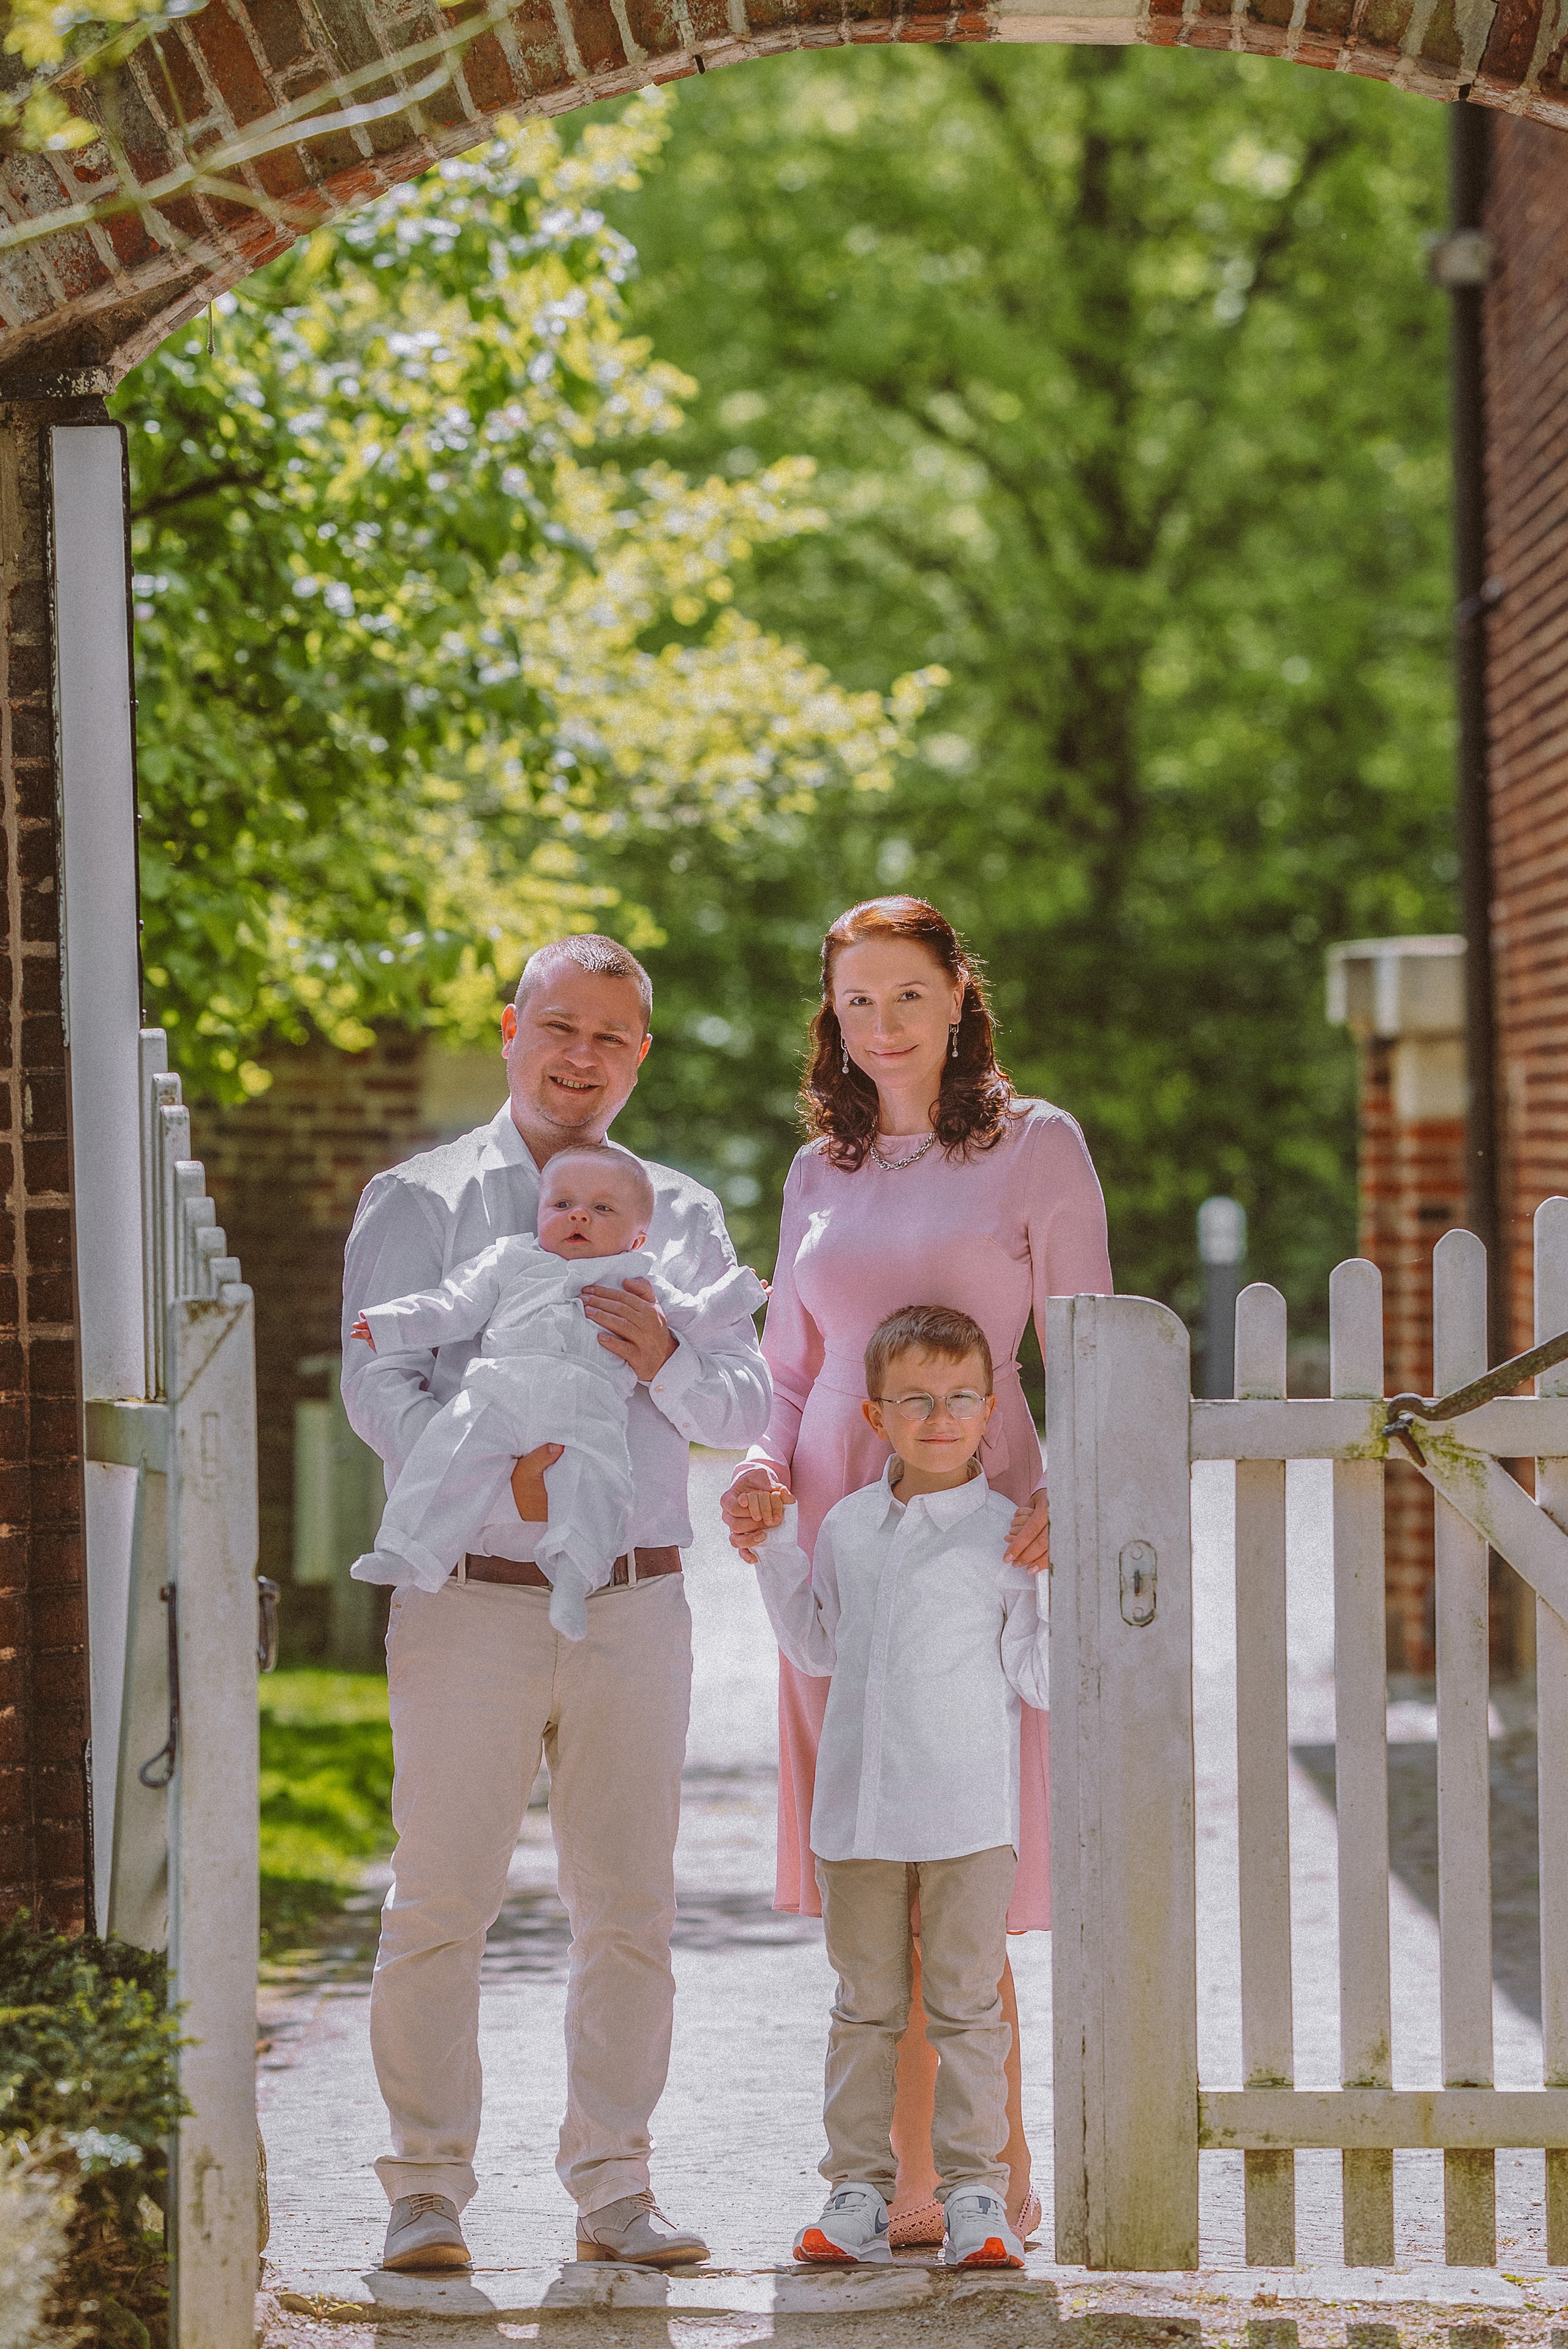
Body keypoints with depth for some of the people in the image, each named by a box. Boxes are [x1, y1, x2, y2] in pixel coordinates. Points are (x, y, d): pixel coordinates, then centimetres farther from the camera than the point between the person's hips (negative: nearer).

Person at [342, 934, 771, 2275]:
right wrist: (499, 1471, -23)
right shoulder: (418, 1205, 7)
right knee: (442, 1903, -4)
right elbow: (381, 1389, -6)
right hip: (473, 1598, -3)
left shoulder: (681, 1216, 15)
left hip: (637, 1603, 3)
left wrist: (664, 1362, -14)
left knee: (629, 1907, 4)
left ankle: (613, 2188, 12)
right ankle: (427, 2192, 3)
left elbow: (749, 1407, 7)